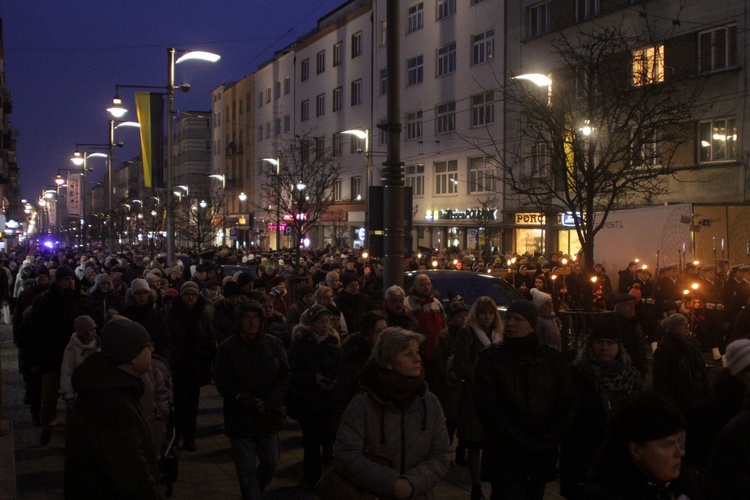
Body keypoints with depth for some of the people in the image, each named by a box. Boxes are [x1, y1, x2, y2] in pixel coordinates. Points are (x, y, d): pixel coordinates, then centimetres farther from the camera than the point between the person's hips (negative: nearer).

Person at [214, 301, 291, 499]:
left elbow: (285, 374, -1)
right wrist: (252, 402, -16)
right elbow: (224, 383, -10)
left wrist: (267, 402, -13)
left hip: (269, 414, 3)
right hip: (240, 417, -3)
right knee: (246, 469, 0)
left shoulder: (274, 344, 1)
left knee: (271, 461, 10)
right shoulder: (228, 347, -7)